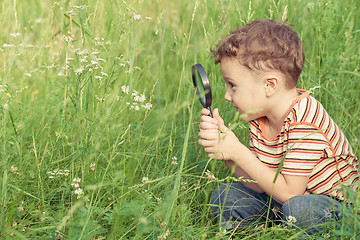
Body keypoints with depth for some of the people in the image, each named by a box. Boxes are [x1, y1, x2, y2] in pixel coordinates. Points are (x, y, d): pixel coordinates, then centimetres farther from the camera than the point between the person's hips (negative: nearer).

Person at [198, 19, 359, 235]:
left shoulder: (305, 121, -28)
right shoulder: (260, 117, -2)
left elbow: (288, 193, -29)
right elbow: (259, 184, -6)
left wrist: (237, 152, -29)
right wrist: (223, 140, -19)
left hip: (333, 203, -7)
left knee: (298, 208, -38)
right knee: (224, 196, -1)